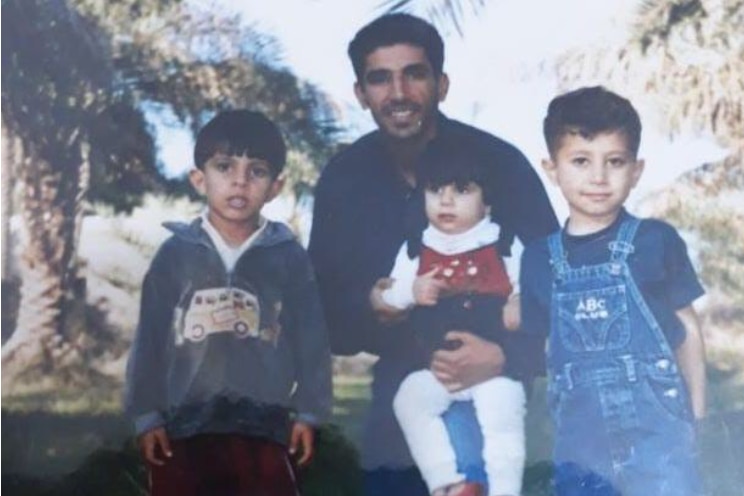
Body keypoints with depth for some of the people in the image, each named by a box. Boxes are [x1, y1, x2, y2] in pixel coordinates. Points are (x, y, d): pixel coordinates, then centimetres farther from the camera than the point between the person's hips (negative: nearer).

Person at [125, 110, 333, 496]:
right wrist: (147, 414, 0)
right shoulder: (175, 254, 1)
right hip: (185, 424, 0)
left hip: (263, 426, 0)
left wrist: (308, 412, 2)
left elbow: (311, 340, 5)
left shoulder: (289, 258, 2)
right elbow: (149, 340, 3)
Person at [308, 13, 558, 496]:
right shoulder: (342, 180, -4)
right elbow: (323, 305, 2)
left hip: (490, 397, -3)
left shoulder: (499, 163, -14)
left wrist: (507, 357, -28)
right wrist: (368, 308, -20)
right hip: (399, 404, 3)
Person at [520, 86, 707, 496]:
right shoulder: (539, 259, 4)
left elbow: (687, 329, 2)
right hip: (580, 431, 3)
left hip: (655, 422, -3)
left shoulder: (656, 242, -4)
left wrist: (695, 409, 2)